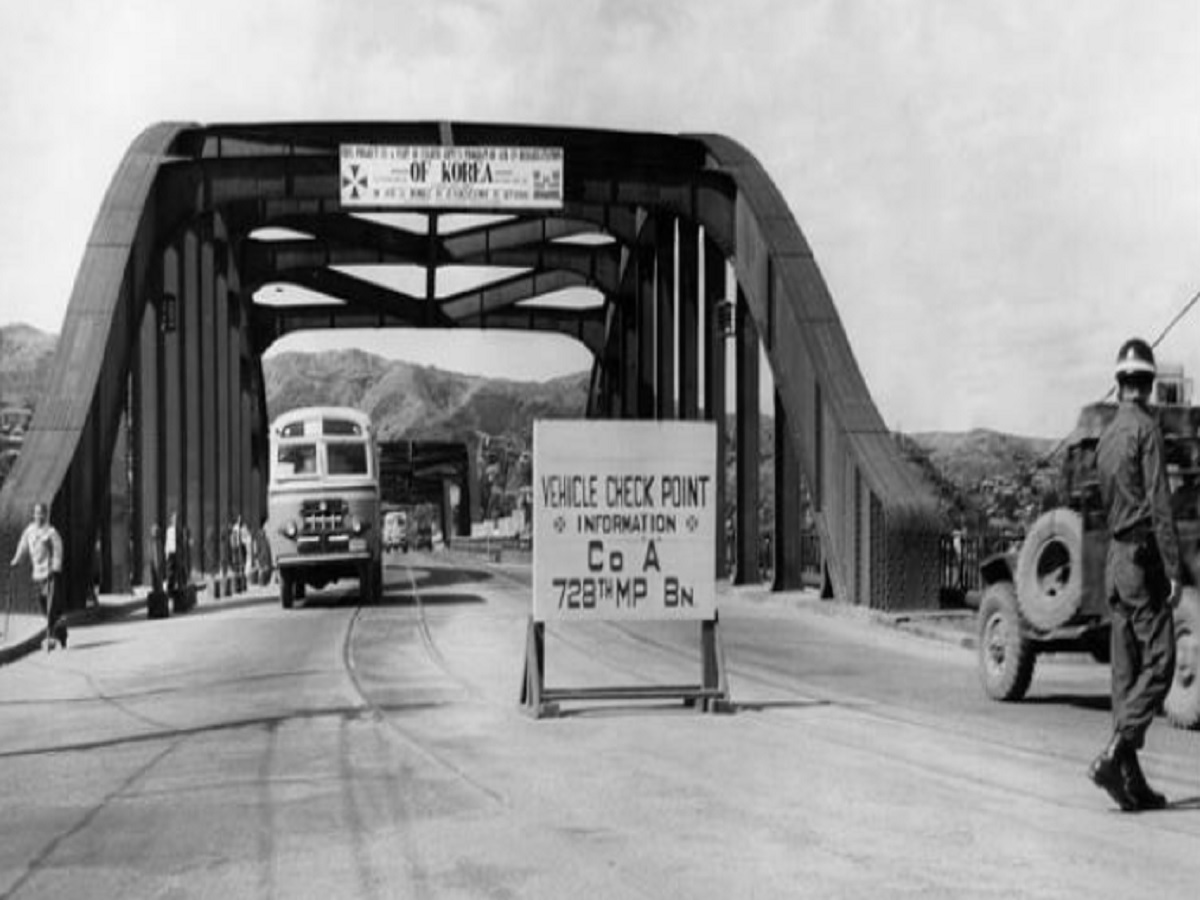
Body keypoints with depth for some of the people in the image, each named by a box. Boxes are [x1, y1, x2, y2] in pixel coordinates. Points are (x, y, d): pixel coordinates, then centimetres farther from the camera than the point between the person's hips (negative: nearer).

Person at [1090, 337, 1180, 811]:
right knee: (1158, 662, -6)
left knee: (1126, 670, 7)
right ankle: (1113, 755, -17)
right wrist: (1174, 569, -15)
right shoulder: (1145, 429, -9)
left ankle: (1132, 782, 8)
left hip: (1115, 558, 8)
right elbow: (1159, 504, -15)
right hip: (1143, 556, -8)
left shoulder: (1106, 435, 14)